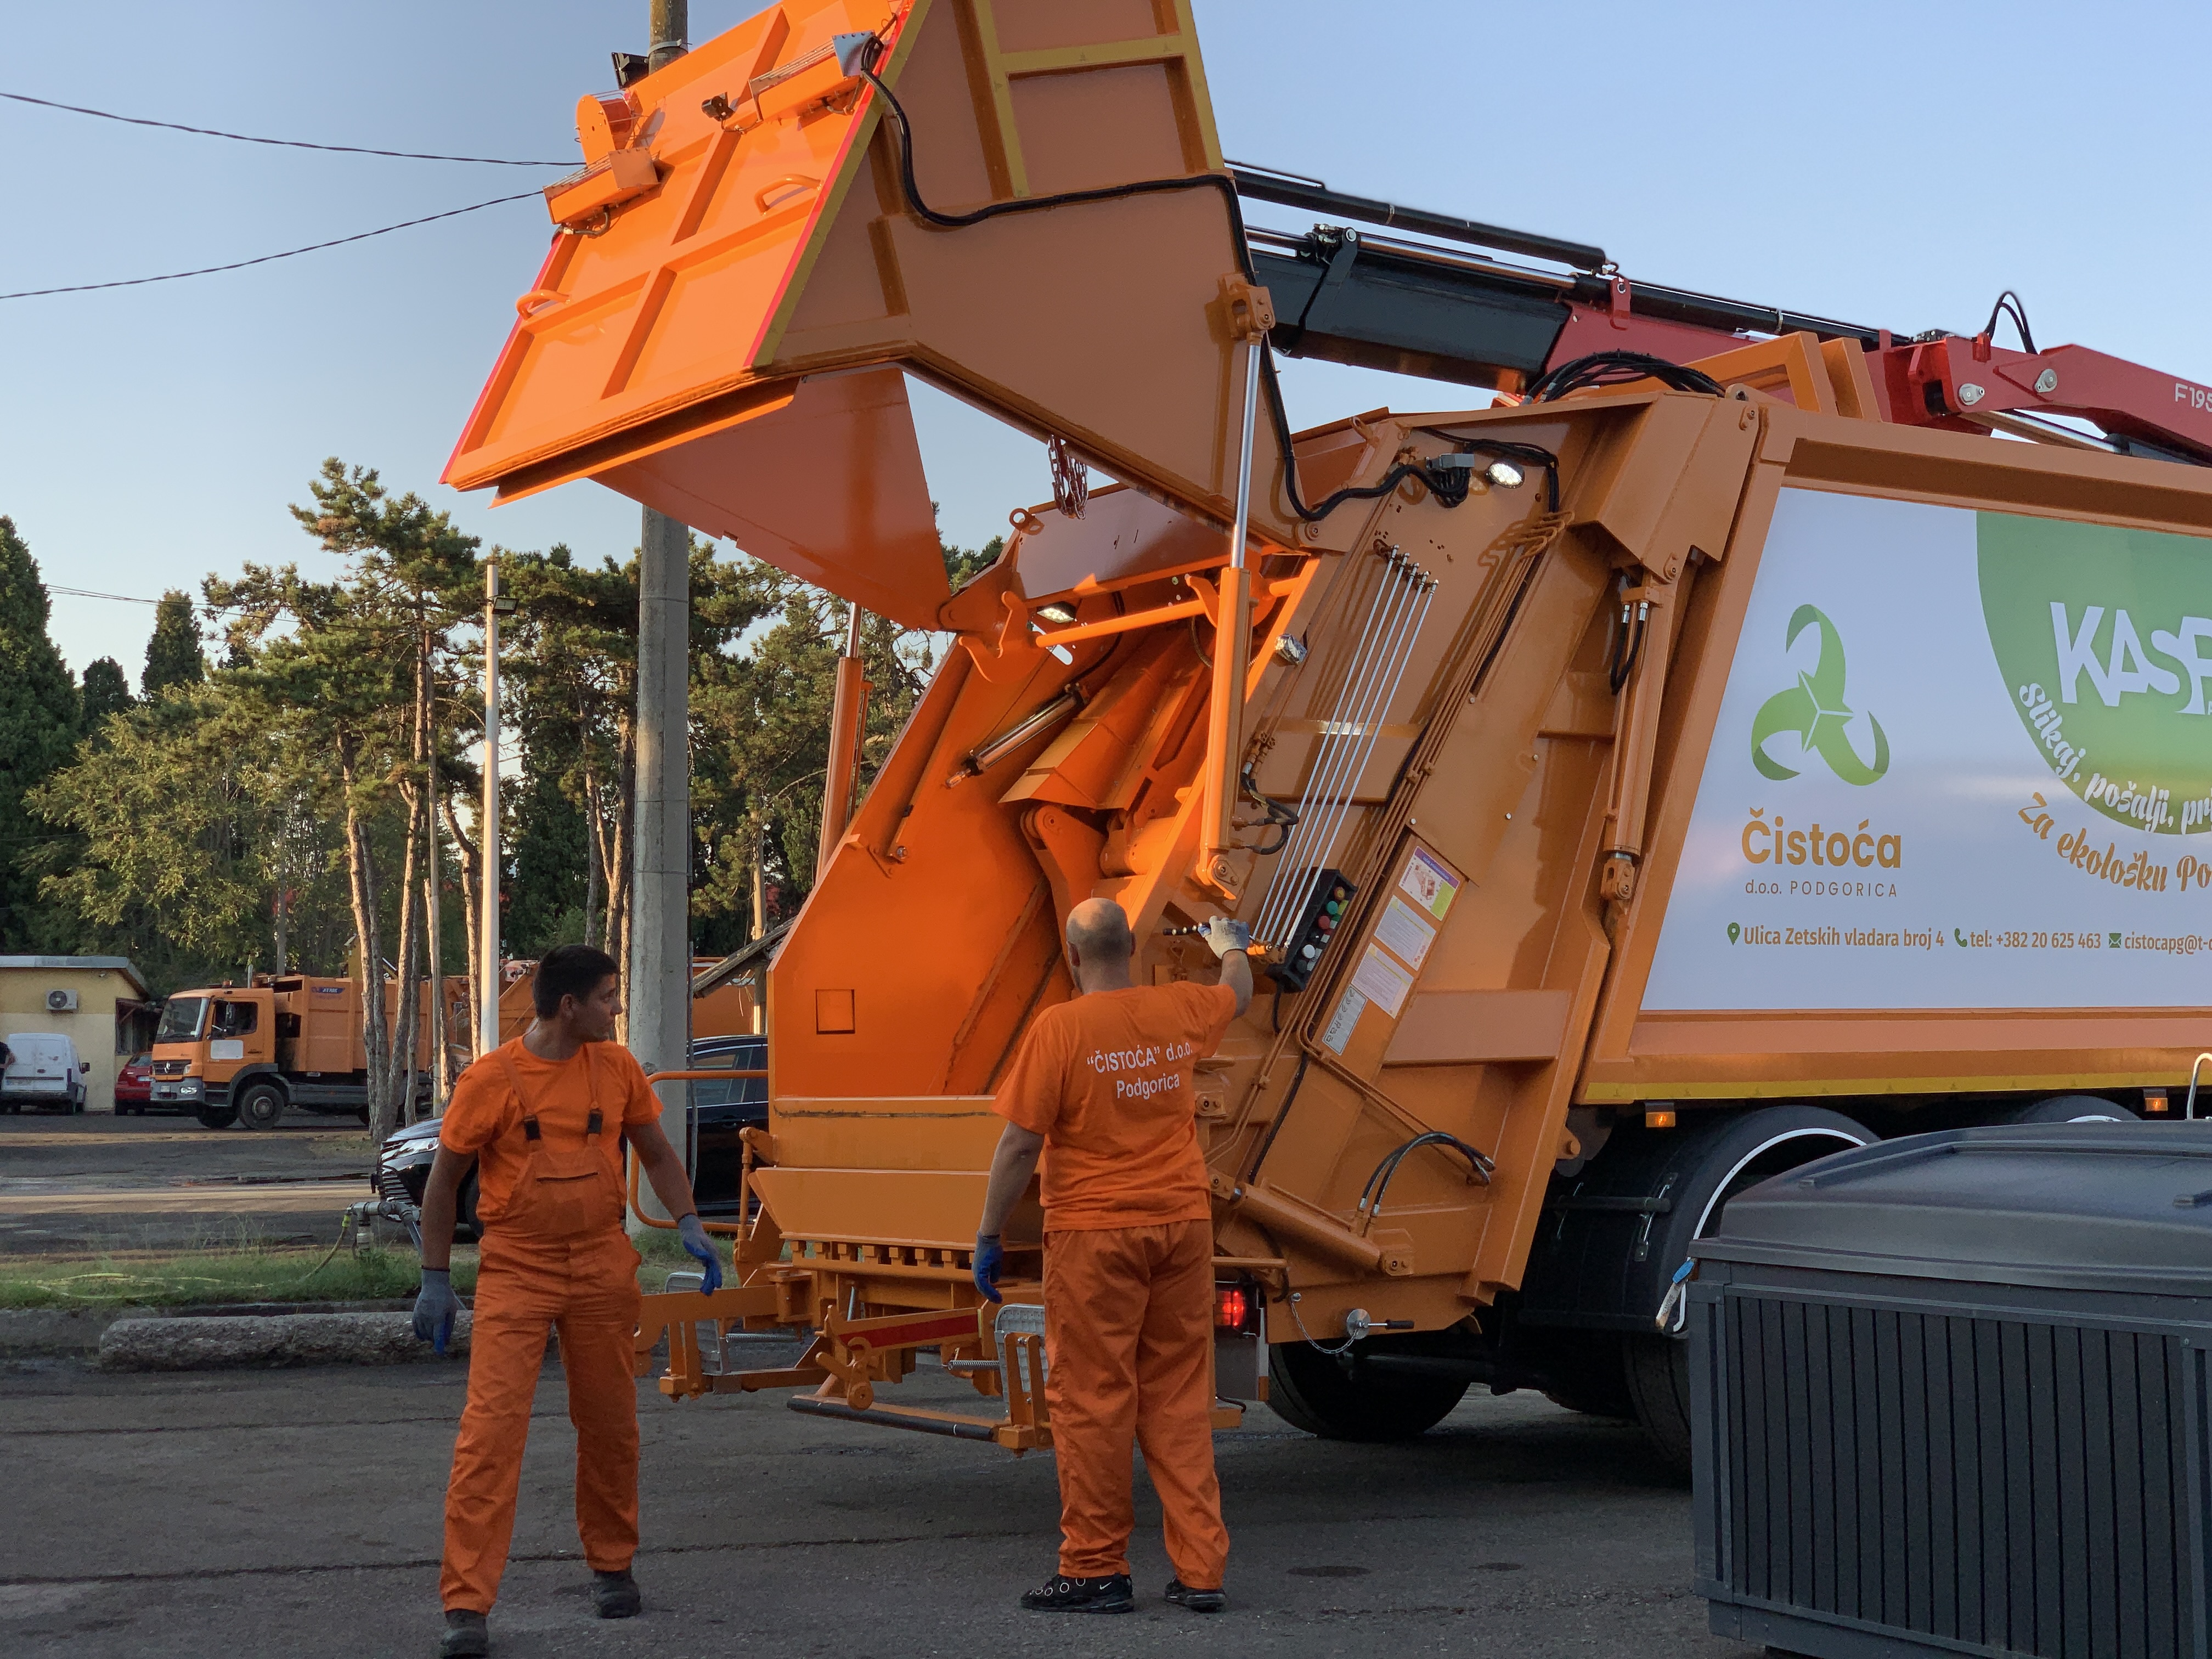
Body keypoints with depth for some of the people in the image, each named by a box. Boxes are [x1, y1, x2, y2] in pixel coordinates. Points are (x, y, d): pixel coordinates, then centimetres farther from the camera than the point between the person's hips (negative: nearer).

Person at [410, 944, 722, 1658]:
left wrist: (689, 1224, 0)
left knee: (609, 1424, 12)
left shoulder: (617, 1068, 3)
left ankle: (611, 1567, 32)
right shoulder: (492, 1080, -9)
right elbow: (443, 1179, -1)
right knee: (491, 1426, -12)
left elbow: (656, 1152, 15)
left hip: (602, 1267, 4)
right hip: (516, 1270, -4)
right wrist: (435, 1280, -3)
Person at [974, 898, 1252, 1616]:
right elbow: (1238, 990, 30)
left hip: (1095, 1234, -5)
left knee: (1091, 1402, 2)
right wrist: (1230, 944, 51)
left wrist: (988, 1237, -2)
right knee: (1180, 1400, 11)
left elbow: (1020, 1143, -11)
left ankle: (1096, 1569, 9)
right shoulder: (1180, 1011, 6)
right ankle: (1201, 1570, 13)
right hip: (1183, 1227, 5)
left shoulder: (1060, 1029, -10)